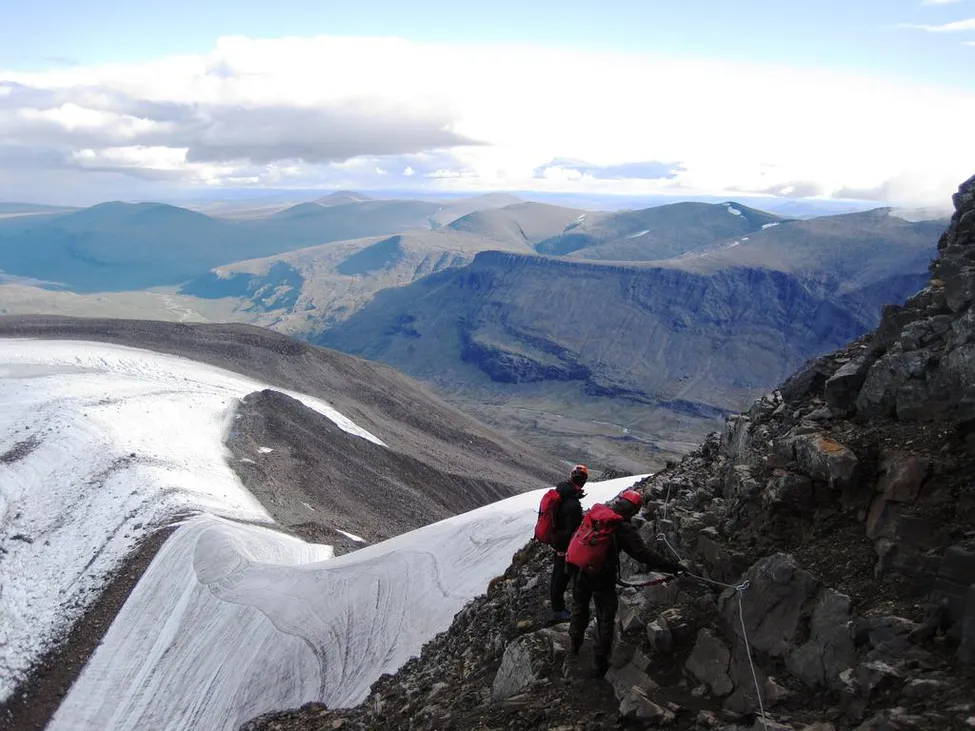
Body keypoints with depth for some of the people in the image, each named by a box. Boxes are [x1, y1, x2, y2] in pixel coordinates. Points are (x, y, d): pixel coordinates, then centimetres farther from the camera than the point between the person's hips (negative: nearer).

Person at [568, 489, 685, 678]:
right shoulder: (623, 528, -19)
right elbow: (644, 554, -21)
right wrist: (672, 567, -16)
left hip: (580, 573, 5)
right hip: (602, 579, -5)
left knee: (579, 607, 29)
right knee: (605, 619, 13)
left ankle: (575, 643, 47)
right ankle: (599, 662, 20)